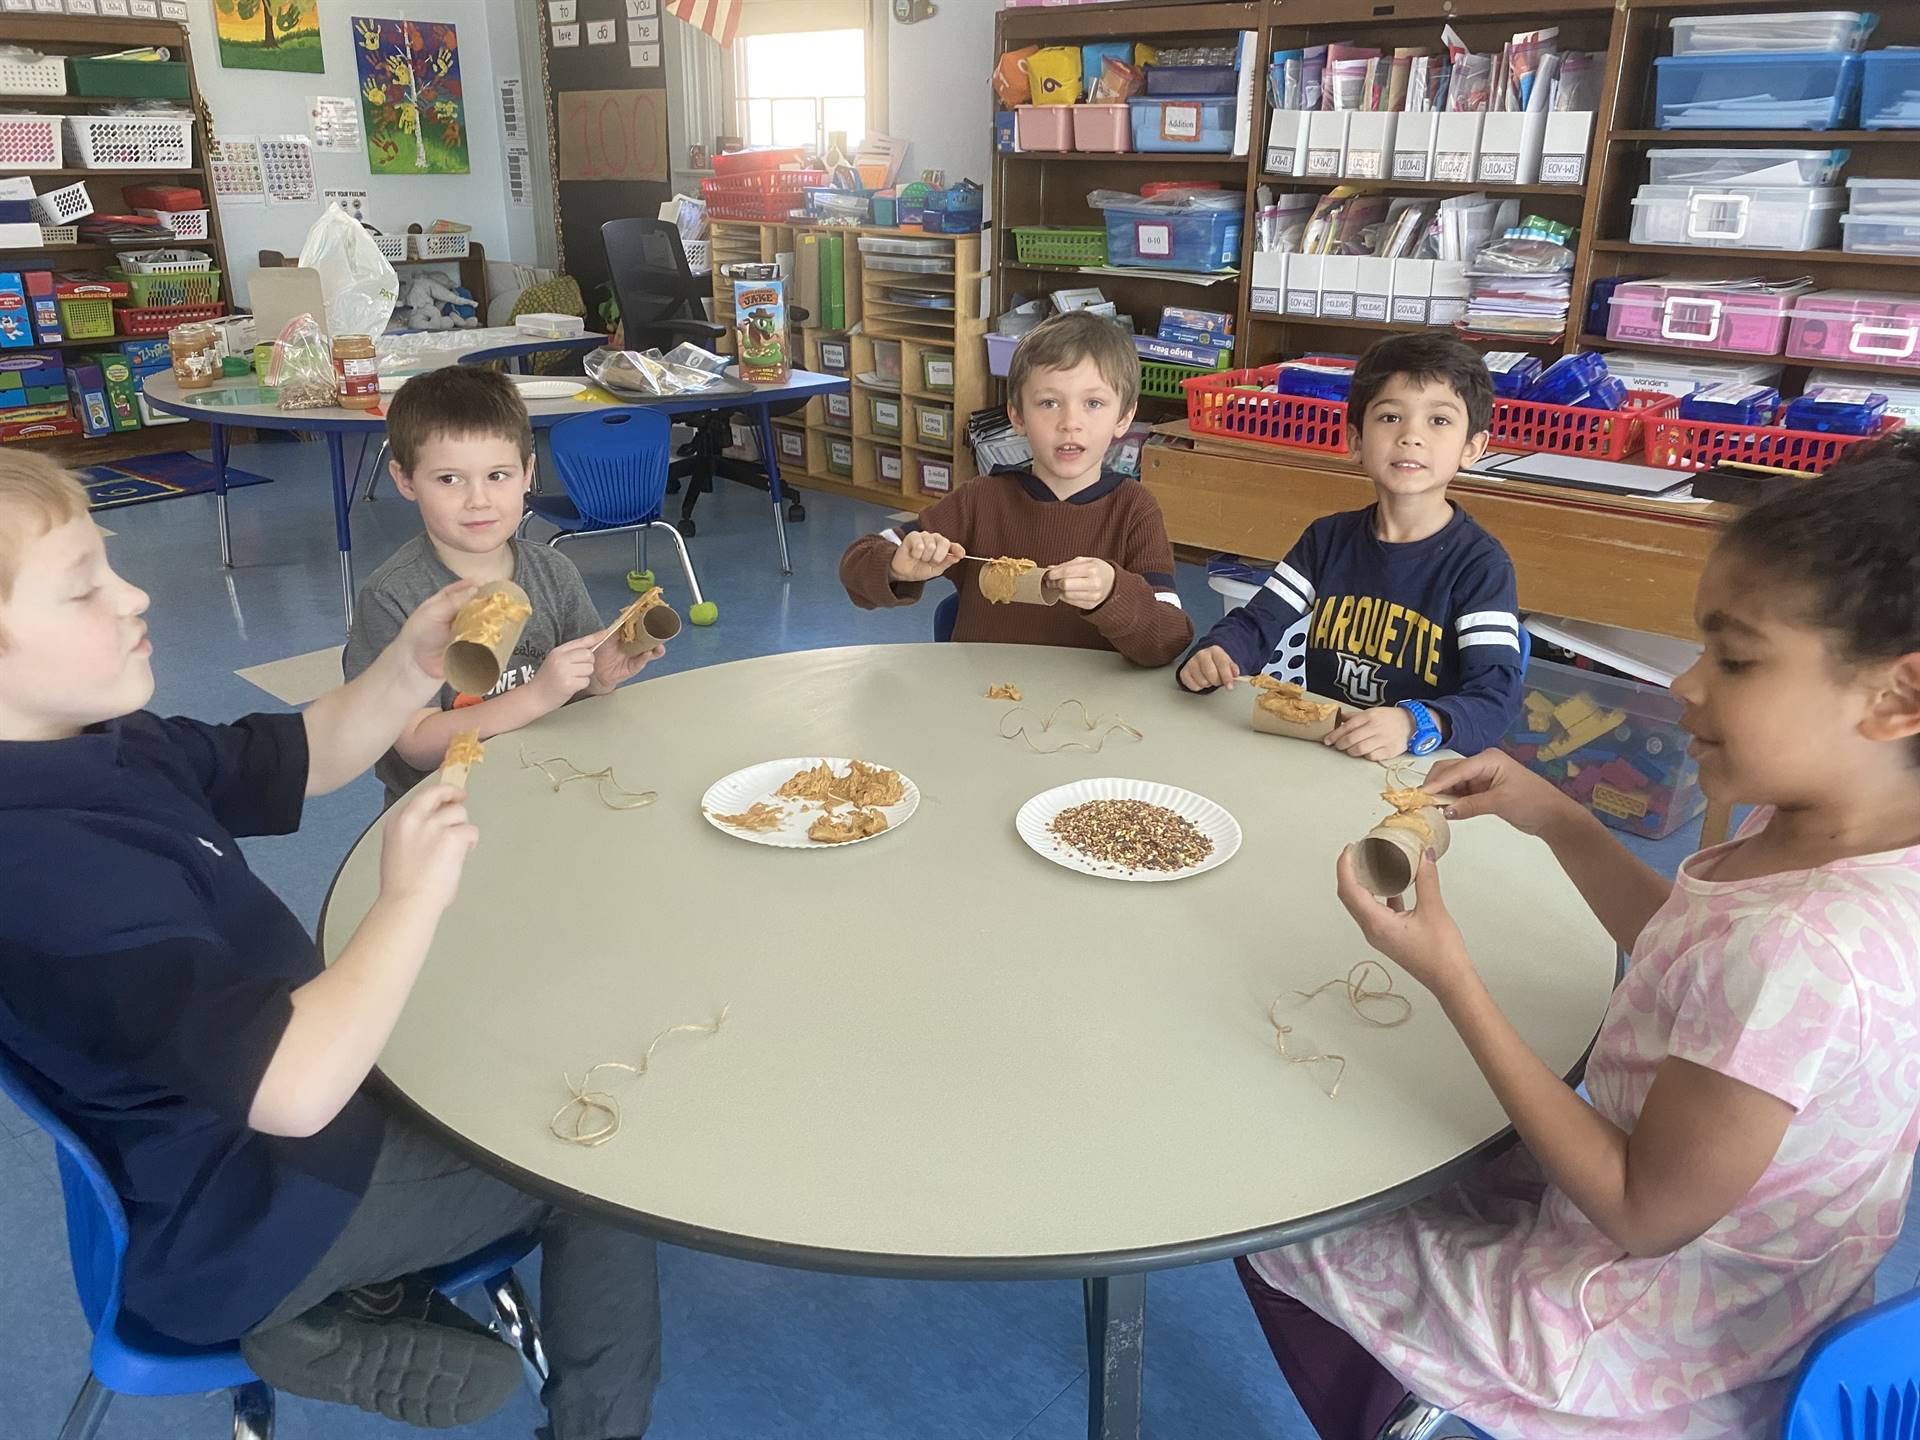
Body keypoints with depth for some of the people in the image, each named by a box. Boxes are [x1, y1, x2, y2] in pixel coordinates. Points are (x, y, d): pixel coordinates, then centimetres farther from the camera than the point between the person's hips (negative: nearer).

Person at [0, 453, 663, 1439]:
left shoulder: (101, 744, -4)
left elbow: (306, 759, 8)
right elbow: (296, 1088, -41)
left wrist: (413, 663, -11)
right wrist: (412, 896, -29)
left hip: (235, 1146, 9)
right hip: (239, 1235, -9)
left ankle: (361, 1286, 17)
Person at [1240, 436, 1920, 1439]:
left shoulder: (1808, 950, -36)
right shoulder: (1805, 827, -10)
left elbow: (1644, 1214, -26)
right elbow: (1686, 950, 9)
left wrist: (1450, 978, -27)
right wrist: (1559, 823, -4)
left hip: (1650, 1357, -8)